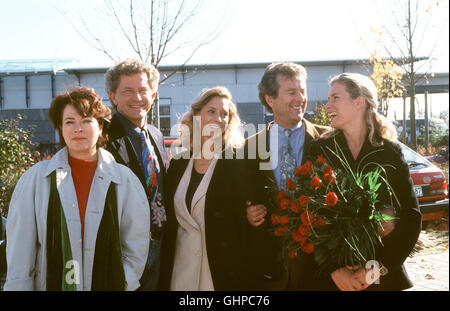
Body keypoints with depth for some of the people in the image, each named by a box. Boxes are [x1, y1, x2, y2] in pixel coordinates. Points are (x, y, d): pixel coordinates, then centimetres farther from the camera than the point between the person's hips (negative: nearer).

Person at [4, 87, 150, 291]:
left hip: (109, 284, 0)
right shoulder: (35, 179, -4)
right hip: (50, 284, 0)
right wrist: (18, 286, -6)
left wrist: (123, 285, -7)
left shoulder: (124, 180, -4)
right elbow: (20, 255, -2)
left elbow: (136, 250, 1)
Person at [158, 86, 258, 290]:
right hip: (181, 268, 4)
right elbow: (170, 221, 9)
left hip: (225, 271, -3)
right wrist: (164, 276, 7)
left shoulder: (240, 163, -7)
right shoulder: (178, 163, 6)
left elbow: (244, 220, -9)